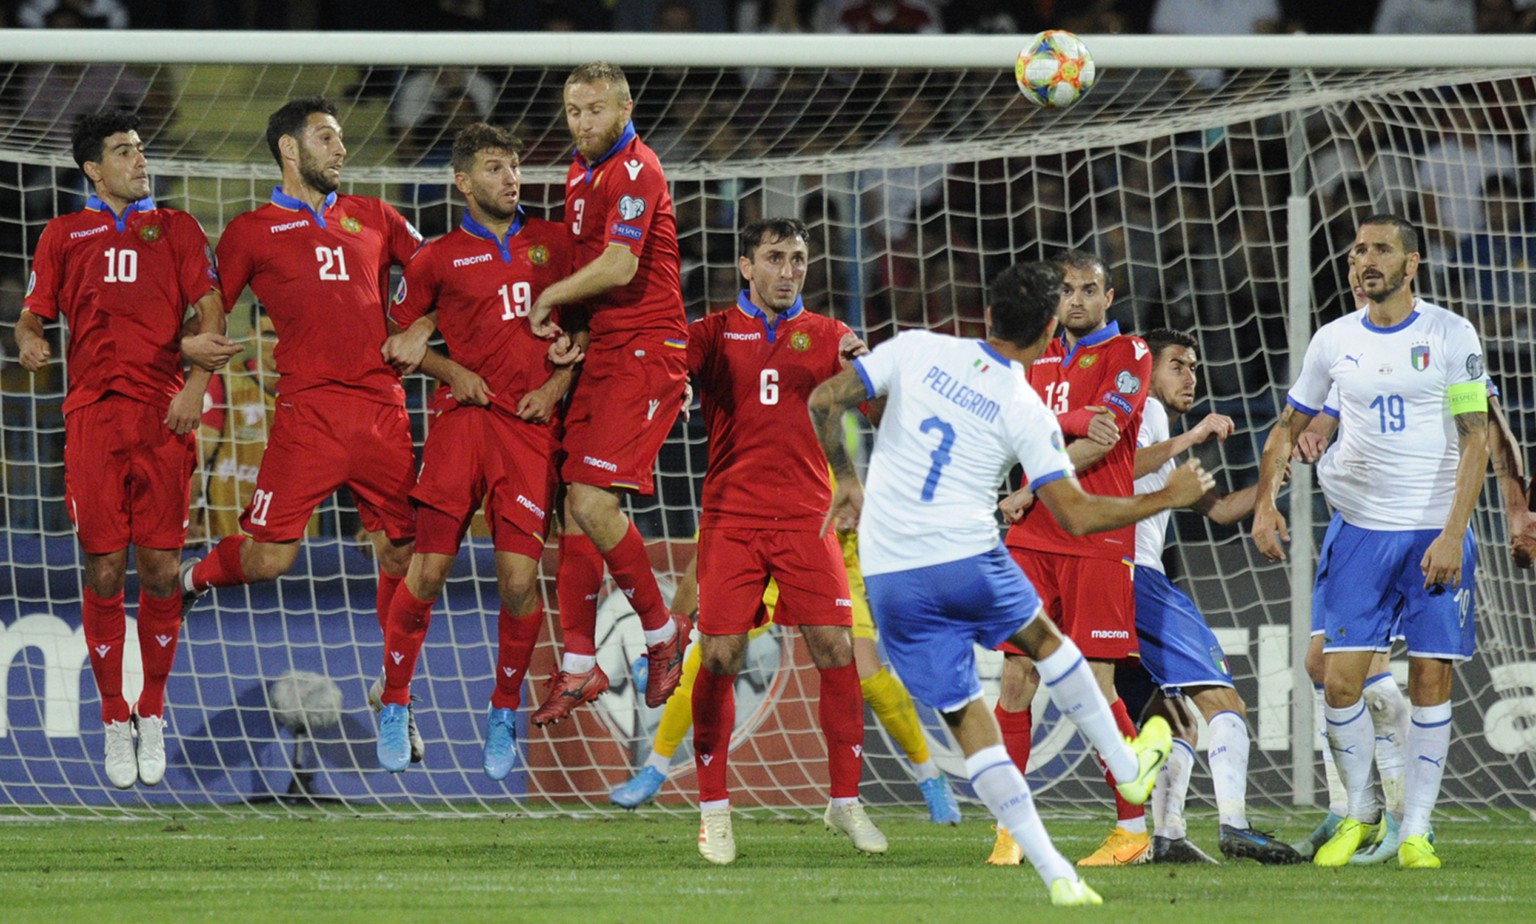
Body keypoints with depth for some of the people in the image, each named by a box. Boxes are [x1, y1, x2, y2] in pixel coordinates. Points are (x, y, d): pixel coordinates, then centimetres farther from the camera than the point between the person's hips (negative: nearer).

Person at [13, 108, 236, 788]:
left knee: (160, 567, -3)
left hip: (164, 417, 0)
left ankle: (153, 714, 10)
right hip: (92, 413, 0)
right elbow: (32, 318, 14)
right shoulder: (64, 236, 16)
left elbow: (211, 313, 8)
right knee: (103, 569, -4)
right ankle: (114, 719, 6)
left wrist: (196, 382, -8)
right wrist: (30, 342, -10)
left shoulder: (176, 229, 16)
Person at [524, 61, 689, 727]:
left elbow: (619, 267, -21)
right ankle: (578, 666, 10)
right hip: (602, 352, 9)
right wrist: (562, 330, 8)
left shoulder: (635, 171, -12)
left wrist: (548, 300, -6)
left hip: (645, 353, -9)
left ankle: (662, 632, 2)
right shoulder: (581, 172, 17)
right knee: (574, 505, 4)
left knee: (594, 503, -16)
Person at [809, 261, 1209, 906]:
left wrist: (846, 479, 16)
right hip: (970, 562, -1)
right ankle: (1128, 767, 44)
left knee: (969, 722, 5)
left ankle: (1055, 873, 1)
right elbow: (1077, 515, -7)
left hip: (891, 580, 1)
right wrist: (1169, 497, 6)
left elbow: (825, 401, 0)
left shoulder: (916, 350, 0)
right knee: (1042, 637, 31)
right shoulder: (1027, 413, -6)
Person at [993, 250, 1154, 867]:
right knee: (1017, 677, -2)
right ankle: (1009, 828, 2)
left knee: (1095, 683, -7)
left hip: (1097, 538, -5)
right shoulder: (1041, 358, 20)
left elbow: (1100, 442, -9)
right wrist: (1077, 421, -11)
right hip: (1034, 538, 5)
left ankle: (1134, 829, 2)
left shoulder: (1128, 354, 2)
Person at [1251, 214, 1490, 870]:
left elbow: (1475, 438, -6)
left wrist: (1452, 533, -14)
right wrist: (1265, 502, 2)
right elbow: (1289, 427, 17)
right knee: (1340, 676, -5)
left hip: (1435, 533, -2)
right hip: (1359, 527, 2)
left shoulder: (1450, 335, -3)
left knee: (1431, 681, -3)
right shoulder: (1334, 341, 6)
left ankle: (1415, 831, 6)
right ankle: (1360, 814, 13)